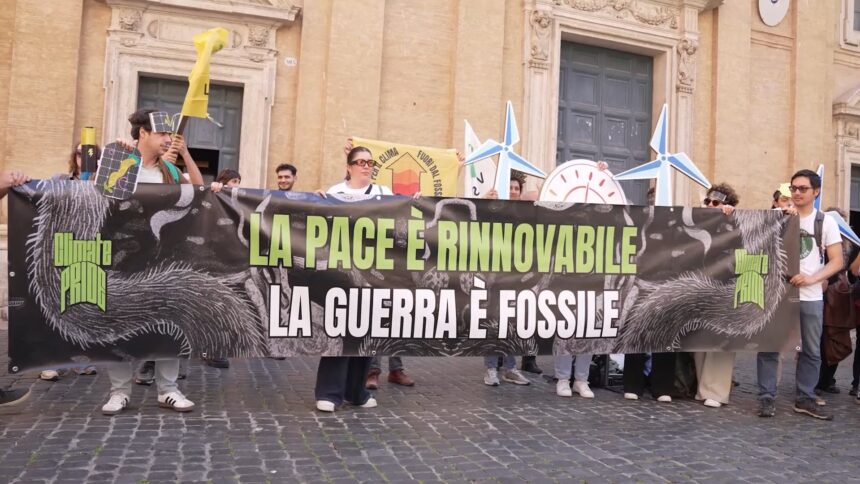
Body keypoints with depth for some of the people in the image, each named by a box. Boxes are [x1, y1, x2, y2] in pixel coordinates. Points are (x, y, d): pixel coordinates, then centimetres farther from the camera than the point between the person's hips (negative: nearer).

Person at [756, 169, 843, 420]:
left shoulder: (826, 222, 4)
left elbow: (837, 261, 1)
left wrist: (811, 278, -15)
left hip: (811, 296, 2)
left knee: (811, 350, 9)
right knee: (769, 346, -1)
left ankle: (804, 399, 22)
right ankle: (766, 397, 6)